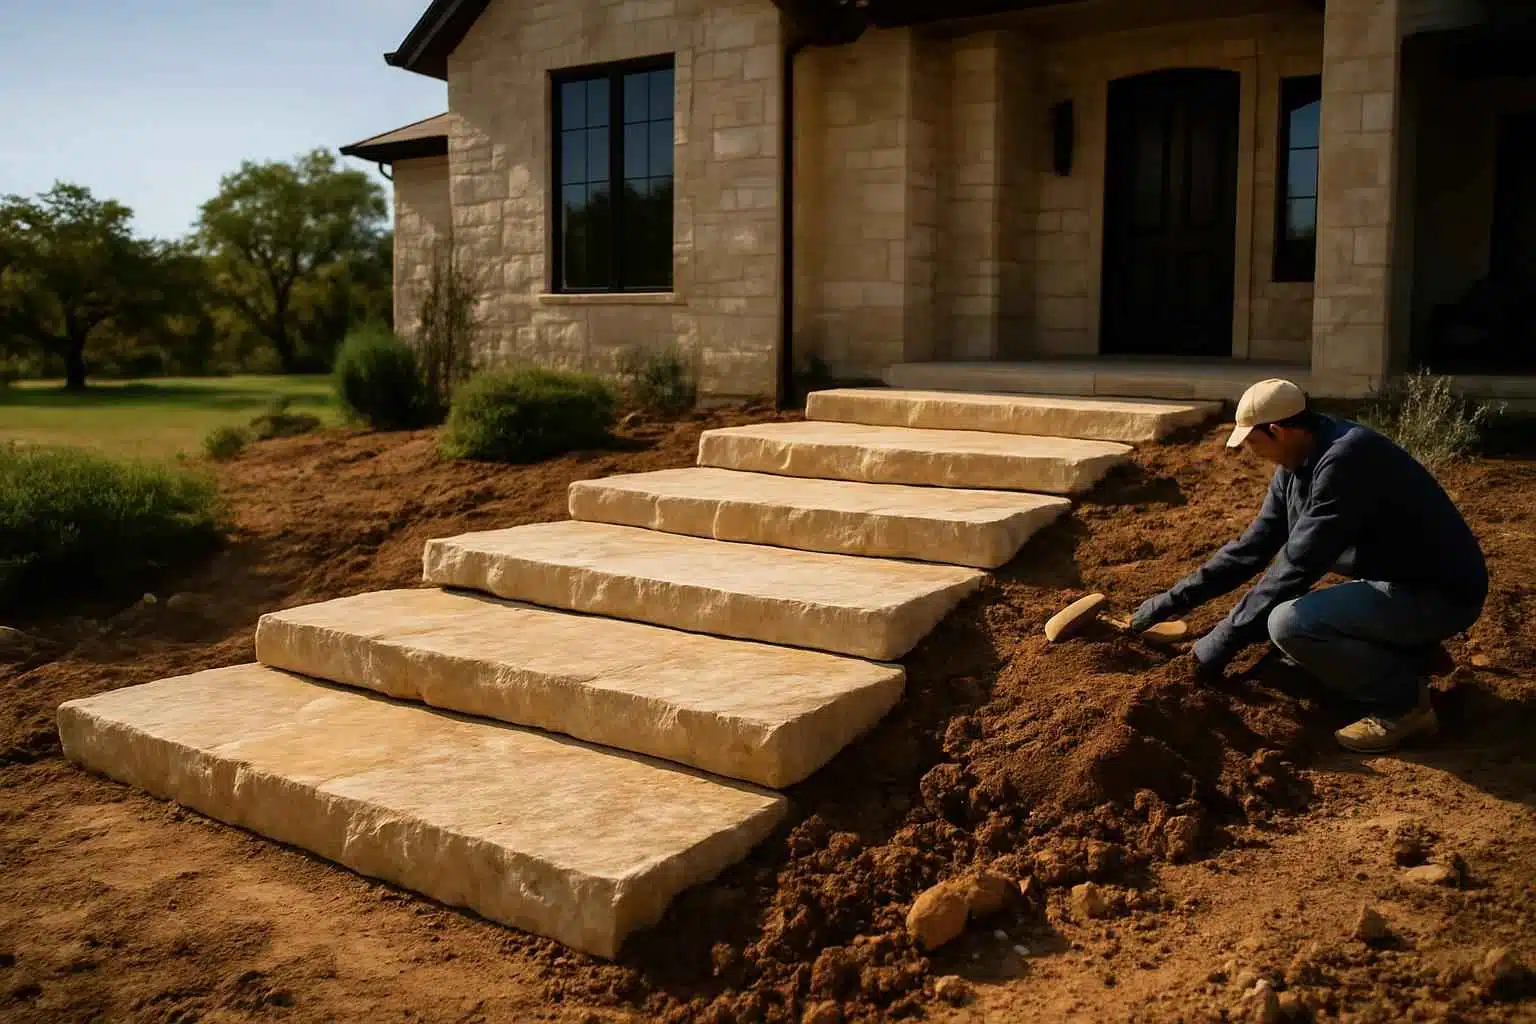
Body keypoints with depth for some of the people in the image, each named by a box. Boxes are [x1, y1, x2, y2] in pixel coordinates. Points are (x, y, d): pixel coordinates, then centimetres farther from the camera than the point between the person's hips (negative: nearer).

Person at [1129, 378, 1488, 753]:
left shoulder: (1345, 460, -27)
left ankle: (1403, 702, -8)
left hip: (1441, 592, -10)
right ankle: (1410, 654, 15)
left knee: (1289, 623, -28)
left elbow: (1297, 566, -27)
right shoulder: (1295, 467, 2)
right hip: (1395, 580, 10)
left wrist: (1222, 642, -20)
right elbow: (1251, 548, 9)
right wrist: (1172, 601, 7)